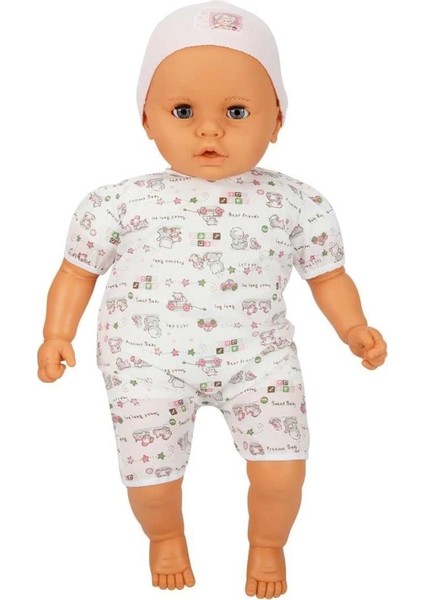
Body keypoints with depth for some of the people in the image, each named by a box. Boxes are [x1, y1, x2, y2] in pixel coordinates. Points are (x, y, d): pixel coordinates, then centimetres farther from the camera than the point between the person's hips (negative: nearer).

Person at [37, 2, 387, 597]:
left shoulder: (297, 206, -5)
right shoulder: (121, 204, -7)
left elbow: (327, 274, 6)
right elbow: (78, 269, 5)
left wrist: (354, 328, -7)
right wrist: (58, 335, -4)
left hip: (258, 358, 1)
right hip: (149, 363, 0)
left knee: (282, 470, -3)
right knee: (151, 478, 5)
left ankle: (267, 543, 34)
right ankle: (166, 536, 44)